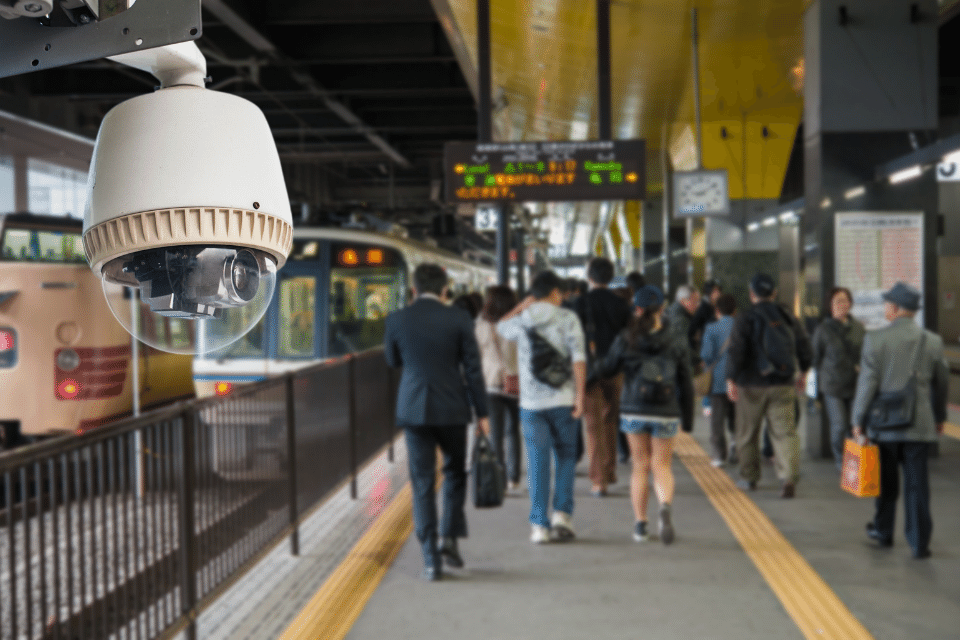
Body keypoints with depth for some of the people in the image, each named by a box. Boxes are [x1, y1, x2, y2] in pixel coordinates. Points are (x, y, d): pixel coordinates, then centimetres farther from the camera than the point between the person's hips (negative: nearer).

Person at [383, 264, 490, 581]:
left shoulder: (397, 320, -3)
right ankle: (450, 537, 9)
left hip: (414, 409, 1)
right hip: (452, 408, 0)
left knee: (422, 483, 5)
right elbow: (473, 368, -5)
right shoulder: (458, 319, -6)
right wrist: (482, 412, 1)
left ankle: (431, 559, 4)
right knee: (455, 471, 21)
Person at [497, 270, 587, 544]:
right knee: (566, 457, 14)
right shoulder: (567, 318, -4)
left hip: (531, 401, 2)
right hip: (562, 400, -1)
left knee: (537, 462, 5)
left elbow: (501, 326, 26)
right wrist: (580, 395, -9)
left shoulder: (521, 321, 3)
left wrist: (523, 305, 21)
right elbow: (578, 358, -12)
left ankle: (540, 525, 5)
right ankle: (562, 513, 4)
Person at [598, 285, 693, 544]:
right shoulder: (676, 345, -3)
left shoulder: (625, 340, -6)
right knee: (662, 465, 10)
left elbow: (606, 369, 6)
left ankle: (640, 523, 16)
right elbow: (687, 387, 0)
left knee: (640, 466, 14)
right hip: (666, 413, 0)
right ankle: (665, 506, -20)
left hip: (633, 411, 0)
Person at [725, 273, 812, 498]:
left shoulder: (745, 320, -9)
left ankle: (748, 477, 22)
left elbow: (735, 352, -16)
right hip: (783, 386, 3)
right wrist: (802, 372, 23)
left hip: (752, 386, -3)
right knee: (785, 431, 0)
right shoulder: (788, 317, 6)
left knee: (747, 434, 12)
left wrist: (731, 379, -10)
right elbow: (805, 347, 10)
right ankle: (789, 476, -18)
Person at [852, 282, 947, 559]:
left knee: (887, 482, 15)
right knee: (917, 484, 4)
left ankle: (883, 531, 30)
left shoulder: (875, 339, -11)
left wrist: (859, 420, -1)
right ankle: (919, 542, 5)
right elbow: (941, 384, 8)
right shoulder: (933, 341, -2)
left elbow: (867, 382, -10)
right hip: (920, 424, 1)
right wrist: (939, 417, 22)